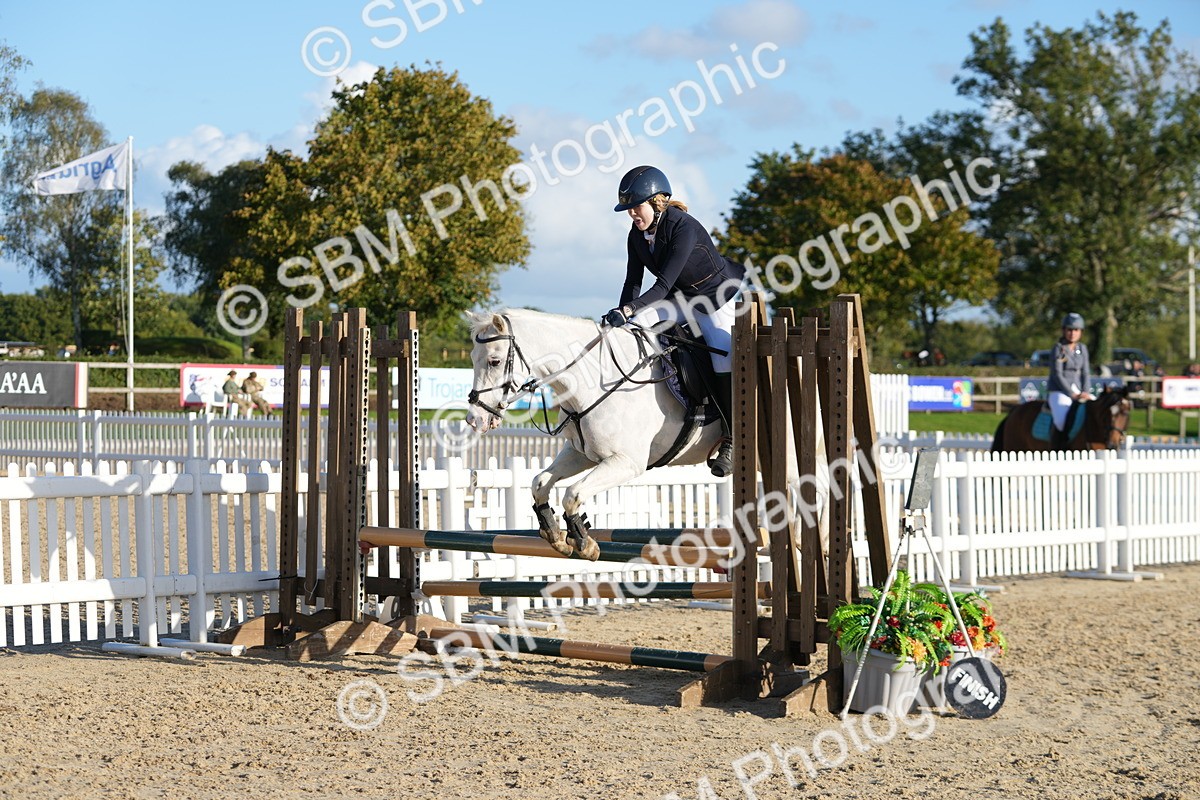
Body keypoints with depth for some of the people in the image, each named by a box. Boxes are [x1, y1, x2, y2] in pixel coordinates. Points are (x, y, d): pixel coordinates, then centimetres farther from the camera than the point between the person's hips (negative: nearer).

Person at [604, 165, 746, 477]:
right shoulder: (636, 235, -8)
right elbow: (633, 282, -5)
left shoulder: (684, 228, -31)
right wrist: (622, 315, -22)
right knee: (632, 328, -16)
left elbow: (665, 283, -36)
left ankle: (730, 439, -8)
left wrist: (628, 310, -45)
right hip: (680, 298, 7)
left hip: (717, 296, -7)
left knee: (725, 362, -20)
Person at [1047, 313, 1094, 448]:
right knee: (1062, 420, -32)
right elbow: (1057, 375, -12)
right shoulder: (1058, 348, -6)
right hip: (1058, 391, -6)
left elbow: (1085, 373, 11)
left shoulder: (1082, 348, 11)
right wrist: (1073, 395, -17)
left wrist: (1085, 393, -6)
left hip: (1077, 391, 6)